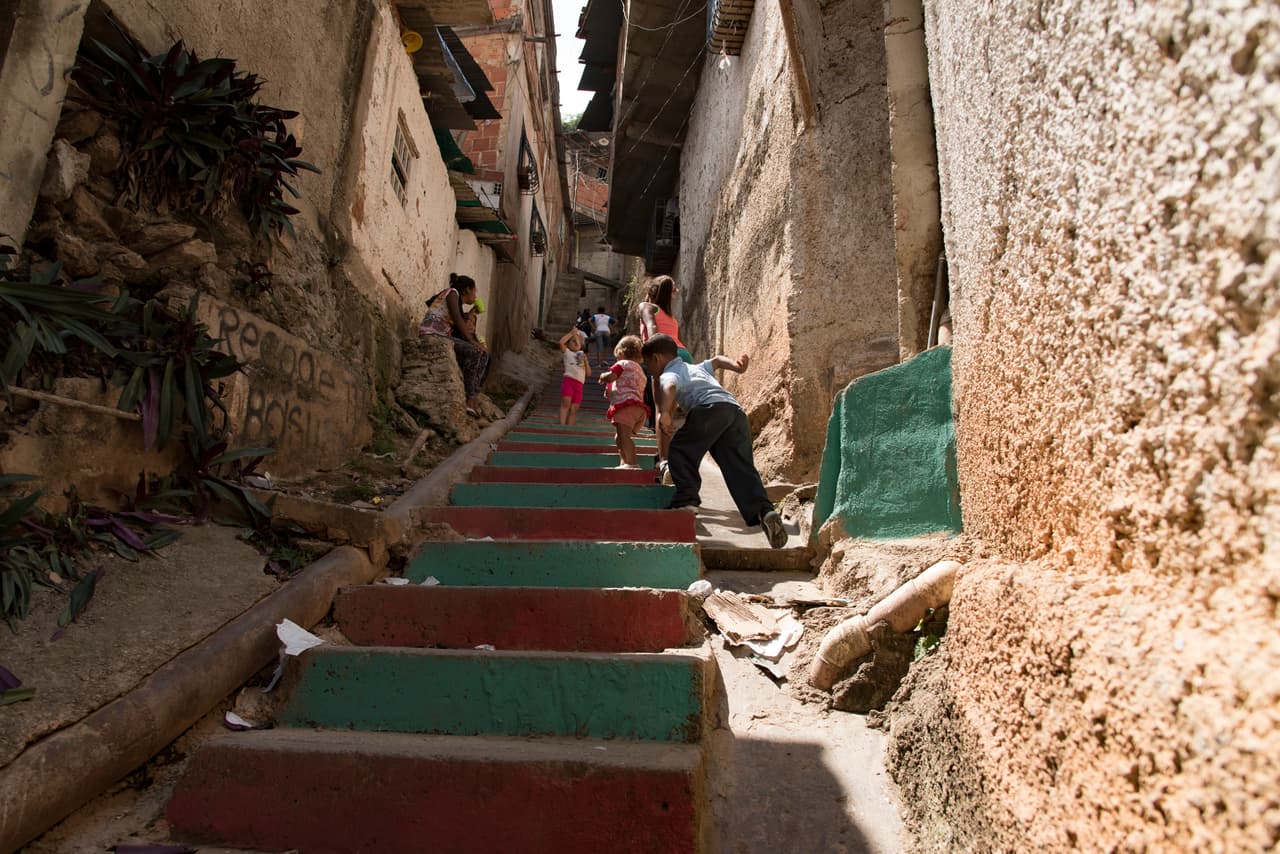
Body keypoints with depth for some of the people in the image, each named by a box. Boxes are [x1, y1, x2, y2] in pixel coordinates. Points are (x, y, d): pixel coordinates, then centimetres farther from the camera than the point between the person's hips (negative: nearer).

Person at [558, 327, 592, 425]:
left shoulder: (582, 356, 24)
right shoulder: (567, 352, 11)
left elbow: (588, 373, 18)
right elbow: (561, 342, -10)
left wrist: (586, 361, 4)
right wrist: (571, 333, 0)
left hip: (579, 384, 4)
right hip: (568, 380, -4)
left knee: (574, 409, -2)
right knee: (566, 402, -23)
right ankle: (562, 424, -27)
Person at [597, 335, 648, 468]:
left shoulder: (623, 364, 7)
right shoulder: (640, 371, 33)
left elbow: (610, 376, -10)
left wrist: (602, 377, 15)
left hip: (625, 405, -9)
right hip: (639, 406, 10)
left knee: (624, 435, -19)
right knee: (619, 436, 19)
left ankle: (631, 463, -31)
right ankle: (624, 462, 18)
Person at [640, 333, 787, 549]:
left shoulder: (669, 374, 16)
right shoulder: (695, 368, 42)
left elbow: (669, 388, -7)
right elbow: (717, 360, 49)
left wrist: (664, 413, -21)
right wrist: (736, 365, 31)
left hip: (711, 408, -7)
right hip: (736, 411, 7)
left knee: (679, 451, 7)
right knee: (742, 468, -2)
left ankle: (686, 500, -5)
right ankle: (764, 512, -20)